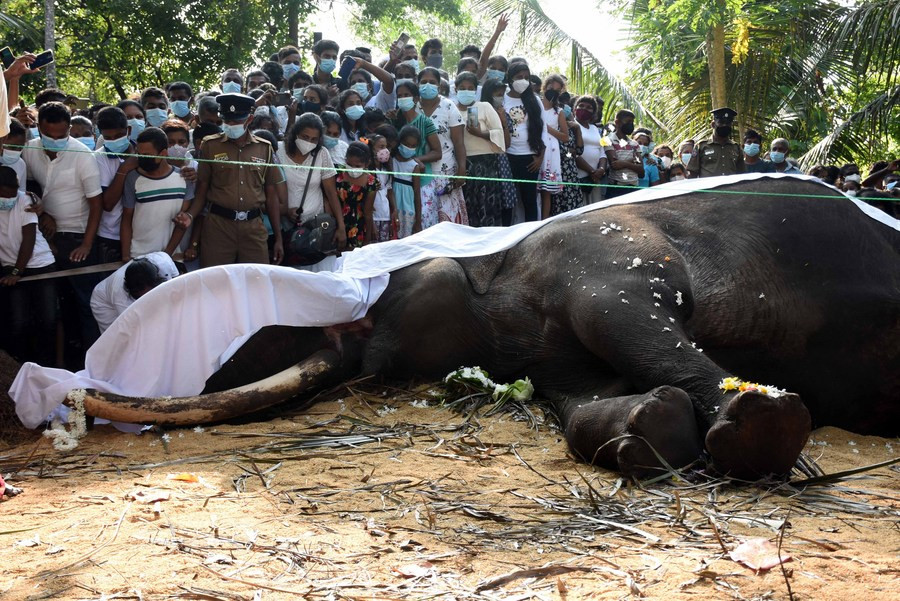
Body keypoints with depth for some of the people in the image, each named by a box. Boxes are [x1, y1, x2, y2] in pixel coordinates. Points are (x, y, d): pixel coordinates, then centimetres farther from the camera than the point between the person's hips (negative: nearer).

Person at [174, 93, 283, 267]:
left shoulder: (264, 148, 7)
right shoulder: (210, 146, 3)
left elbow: (270, 195, 10)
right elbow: (202, 190, 6)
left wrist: (278, 237, 9)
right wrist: (190, 214, -14)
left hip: (254, 227, 1)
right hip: (218, 225, -1)